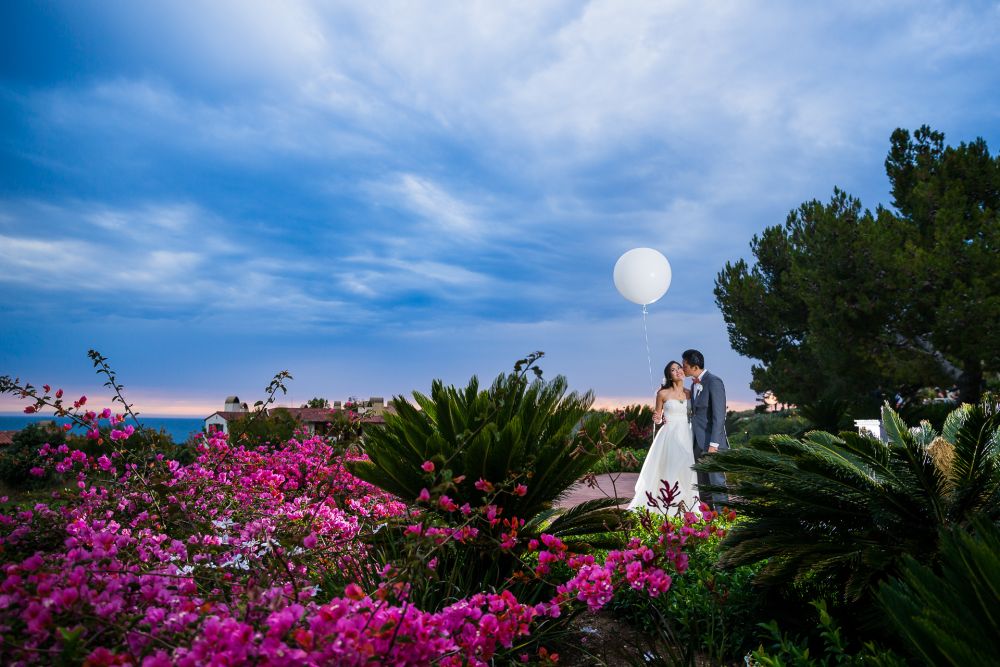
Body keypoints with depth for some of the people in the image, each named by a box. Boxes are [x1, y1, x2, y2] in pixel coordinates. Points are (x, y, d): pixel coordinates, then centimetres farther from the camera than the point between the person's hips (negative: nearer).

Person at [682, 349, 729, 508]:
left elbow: (719, 415, -18)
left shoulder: (714, 382, -13)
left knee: (716, 481, -5)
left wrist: (713, 444, -21)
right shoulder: (694, 384, 13)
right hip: (698, 442, 9)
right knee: (703, 484, 13)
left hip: (712, 442, -8)